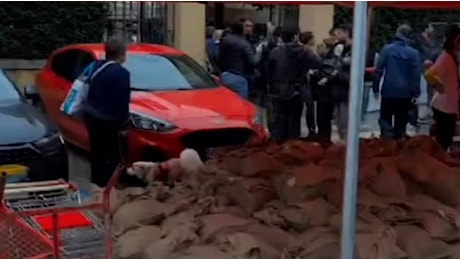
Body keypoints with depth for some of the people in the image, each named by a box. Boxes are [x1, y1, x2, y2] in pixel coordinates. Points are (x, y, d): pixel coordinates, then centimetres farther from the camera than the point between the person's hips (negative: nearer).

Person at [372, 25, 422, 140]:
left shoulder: (387, 49, -4)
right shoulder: (413, 53, -3)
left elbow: (378, 70, -5)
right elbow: (416, 75, -4)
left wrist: (375, 88, 2)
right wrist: (415, 93, 0)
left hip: (388, 90, -1)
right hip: (405, 92, 1)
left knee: (385, 118, 6)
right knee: (401, 121, 12)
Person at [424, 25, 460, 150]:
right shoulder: (446, 57, -19)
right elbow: (429, 74, -33)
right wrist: (439, 87, -18)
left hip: (449, 106, 9)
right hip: (444, 106, -9)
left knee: (446, 140, 15)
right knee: (443, 141, -2)